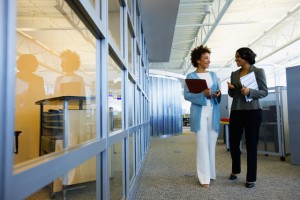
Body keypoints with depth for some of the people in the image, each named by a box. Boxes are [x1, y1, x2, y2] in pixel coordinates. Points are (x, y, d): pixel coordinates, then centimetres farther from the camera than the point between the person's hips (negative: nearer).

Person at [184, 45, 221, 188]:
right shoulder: (191, 76, 1)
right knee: (202, 144, -6)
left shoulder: (213, 75, 16)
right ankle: (204, 178, 2)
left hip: (213, 112, 5)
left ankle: (211, 174, 23)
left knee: (212, 143, 9)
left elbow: (217, 92, 18)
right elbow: (186, 95, -6)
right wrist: (202, 94, -20)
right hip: (200, 113, -5)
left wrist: (218, 94, -6)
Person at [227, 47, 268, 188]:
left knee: (251, 144, 1)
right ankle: (235, 170, 29)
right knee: (233, 142, 7)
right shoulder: (234, 74, 11)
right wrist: (230, 89, -7)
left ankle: (250, 178, 13)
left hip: (252, 111, -4)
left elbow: (264, 92, -3)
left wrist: (250, 92, -20)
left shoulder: (258, 71, -1)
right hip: (236, 111, 5)